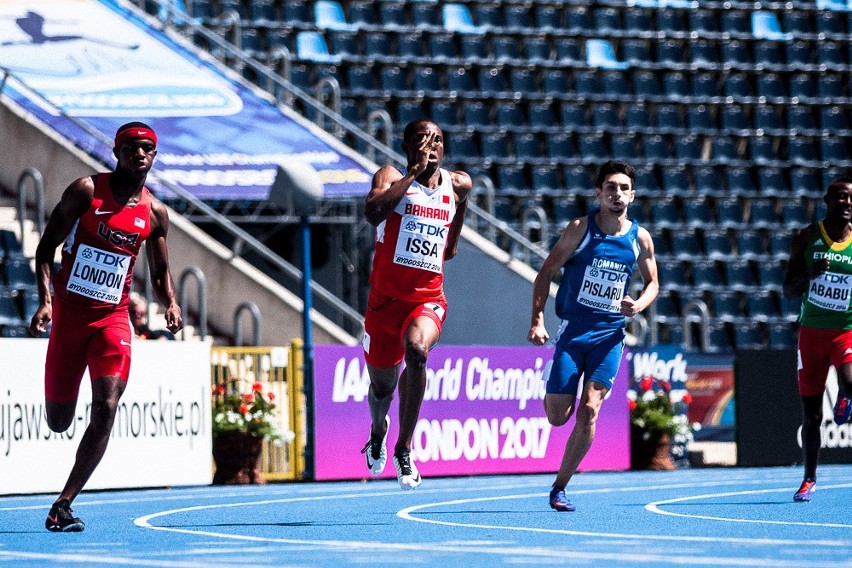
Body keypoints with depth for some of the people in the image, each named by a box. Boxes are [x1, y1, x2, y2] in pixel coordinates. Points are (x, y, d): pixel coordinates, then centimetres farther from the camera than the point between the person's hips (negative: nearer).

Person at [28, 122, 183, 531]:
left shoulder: (154, 212, 5)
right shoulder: (87, 190, -5)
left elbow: (160, 273, 18)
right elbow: (46, 248, -4)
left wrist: (171, 304, -4)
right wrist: (45, 300, -17)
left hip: (113, 318, 2)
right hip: (69, 313, -2)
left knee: (106, 408, -16)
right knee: (58, 421, 1)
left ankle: (63, 504, -11)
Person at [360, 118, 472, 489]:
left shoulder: (458, 185, 6)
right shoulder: (392, 178, -6)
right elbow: (372, 212, -28)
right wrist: (415, 171, -24)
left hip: (428, 299, 0)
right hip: (386, 298, 0)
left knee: (416, 350, -33)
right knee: (382, 385, 14)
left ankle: (404, 449, -23)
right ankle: (378, 431, 53)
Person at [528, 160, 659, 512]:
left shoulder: (640, 238, 3)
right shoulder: (580, 228, -5)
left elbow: (652, 282, 17)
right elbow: (546, 273, -2)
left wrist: (639, 304, -6)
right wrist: (537, 320, -13)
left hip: (609, 335, 1)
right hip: (572, 330, -1)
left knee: (589, 411, -12)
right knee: (557, 416, -4)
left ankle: (560, 487, -1)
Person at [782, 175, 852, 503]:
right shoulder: (806, 239, -1)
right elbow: (789, 291, 0)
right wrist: (811, 274, -19)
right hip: (812, 329, 1)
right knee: (811, 412, 5)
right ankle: (809, 479, 18)